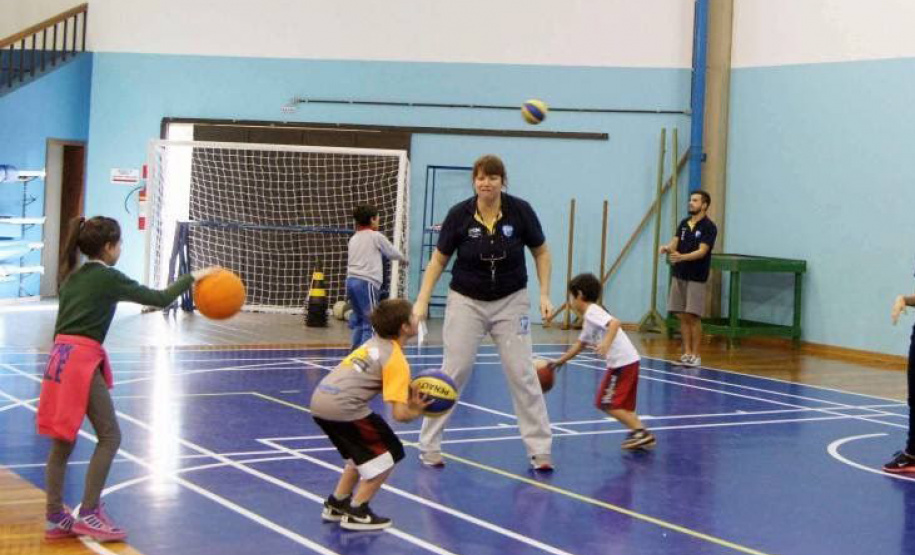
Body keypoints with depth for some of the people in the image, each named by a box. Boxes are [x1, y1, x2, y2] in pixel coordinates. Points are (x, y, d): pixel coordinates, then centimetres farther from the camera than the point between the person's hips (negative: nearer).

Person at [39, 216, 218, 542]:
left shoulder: (72, 277, 18)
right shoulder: (108, 278, -4)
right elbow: (160, 299, -3)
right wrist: (193, 277, 9)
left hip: (60, 356, 8)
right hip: (82, 360, -8)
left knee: (63, 441, 11)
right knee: (109, 436, 1)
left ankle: (56, 518, 14)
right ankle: (88, 514, 0)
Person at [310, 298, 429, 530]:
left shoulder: (374, 343, 18)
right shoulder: (397, 361, -6)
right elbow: (399, 413, -10)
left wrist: (410, 395, 13)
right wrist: (417, 412, 11)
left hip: (319, 402, 9)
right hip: (343, 407, -9)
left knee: (364, 452, 26)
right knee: (390, 453, 4)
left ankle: (336, 505, 29)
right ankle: (356, 513, 3)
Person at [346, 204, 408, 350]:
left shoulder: (354, 238, 17)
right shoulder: (376, 236, 1)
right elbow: (392, 252, 13)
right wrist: (404, 259, 32)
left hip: (351, 280, 7)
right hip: (366, 283, -7)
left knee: (359, 319, 15)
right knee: (371, 322, -6)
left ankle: (355, 351, 14)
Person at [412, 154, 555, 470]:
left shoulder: (520, 211, -11)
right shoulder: (459, 214, -11)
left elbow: (541, 253, 4)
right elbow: (438, 260, 1)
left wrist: (544, 295, -4)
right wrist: (422, 300, -7)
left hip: (511, 302, 1)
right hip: (466, 301, 0)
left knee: (522, 373, -2)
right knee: (454, 372, -1)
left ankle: (540, 450, 7)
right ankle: (429, 446, 11)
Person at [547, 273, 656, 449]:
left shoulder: (592, 312, -10)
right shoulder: (588, 320, 21)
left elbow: (615, 322, -26)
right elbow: (580, 344, 31)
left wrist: (606, 342, -40)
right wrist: (560, 361, 34)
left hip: (622, 362, -10)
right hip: (625, 362, 10)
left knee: (609, 403, -5)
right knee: (622, 405, 17)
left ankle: (641, 432, -11)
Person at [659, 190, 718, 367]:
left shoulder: (709, 227, -9)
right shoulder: (684, 223, 11)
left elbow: (702, 251, -18)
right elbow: (675, 243, 5)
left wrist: (682, 257, -34)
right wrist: (667, 248, -19)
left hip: (696, 278, -6)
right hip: (679, 275, 6)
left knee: (693, 317, -4)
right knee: (682, 316, 6)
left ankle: (695, 355, 3)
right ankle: (686, 353, 13)